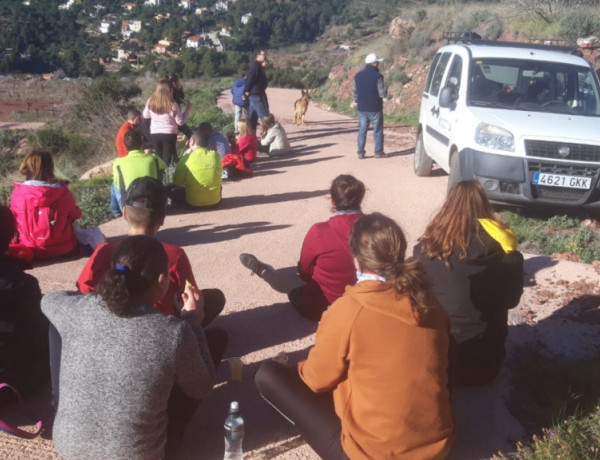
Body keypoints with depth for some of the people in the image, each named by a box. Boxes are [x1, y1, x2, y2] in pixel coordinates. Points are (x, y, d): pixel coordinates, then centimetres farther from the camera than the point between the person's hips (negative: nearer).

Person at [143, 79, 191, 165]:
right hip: (169, 134, -4)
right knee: (167, 158, 4)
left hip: (154, 133, 4)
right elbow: (180, 122, -9)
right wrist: (187, 108, 0)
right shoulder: (172, 105, -17)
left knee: (158, 157, 17)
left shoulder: (151, 101, -6)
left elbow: (145, 115, 10)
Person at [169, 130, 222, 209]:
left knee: (171, 189, 20)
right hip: (215, 202, 3)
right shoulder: (216, 155, -2)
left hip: (193, 204, -3)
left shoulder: (187, 158, -12)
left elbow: (176, 182, -3)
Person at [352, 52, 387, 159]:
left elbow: (354, 91, 10)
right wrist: (385, 88, 7)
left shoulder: (358, 76, 4)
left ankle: (360, 152, 8)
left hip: (362, 108, 5)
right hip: (375, 108, -4)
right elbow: (383, 93, -14)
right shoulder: (377, 76, -13)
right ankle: (378, 152, 10)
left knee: (362, 130, 9)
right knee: (378, 130, 7)